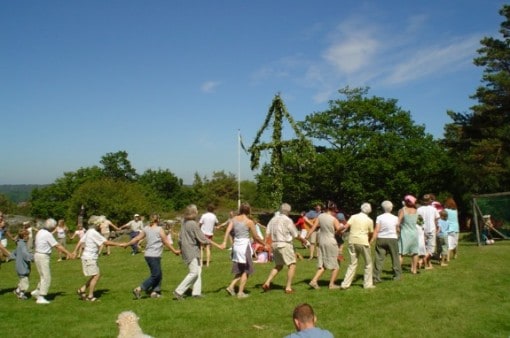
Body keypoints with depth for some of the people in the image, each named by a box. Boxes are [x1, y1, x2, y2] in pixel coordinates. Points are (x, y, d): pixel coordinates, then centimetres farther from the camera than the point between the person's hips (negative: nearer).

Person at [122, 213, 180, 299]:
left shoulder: (146, 229, 9)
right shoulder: (159, 229, -7)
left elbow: (137, 238, 10)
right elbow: (166, 242, -4)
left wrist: (127, 244, 24)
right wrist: (175, 251, 5)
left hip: (148, 254, 8)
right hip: (154, 255, -8)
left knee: (158, 275, 15)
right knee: (155, 275, -2)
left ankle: (155, 292, 12)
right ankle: (139, 289, -7)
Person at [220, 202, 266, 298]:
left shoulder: (234, 219, 5)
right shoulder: (249, 222, -9)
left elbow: (228, 230, -8)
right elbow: (256, 237, -4)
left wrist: (224, 242, -14)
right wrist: (264, 244, 10)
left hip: (236, 245, 6)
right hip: (244, 245, -6)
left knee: (240, 270, 19)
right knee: (246, 271, 8)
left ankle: (231, 286, 6)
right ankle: (240, 292, 9)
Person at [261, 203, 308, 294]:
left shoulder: (273, 219, 7)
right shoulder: (288, 220, -11)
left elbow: (267, 233, 3)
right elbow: (295, 234, -3)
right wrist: (303, 240, 14)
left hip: (275, 244, 7)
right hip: (285, 245, -7)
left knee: (278, 266, 19)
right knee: (292, 265, 3)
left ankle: (267, 283, 9)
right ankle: (288, 287, 1)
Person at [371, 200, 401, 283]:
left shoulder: (379, 217, -2)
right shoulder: (395, 218, 1)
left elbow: (376, 230, -9)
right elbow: (398, 230, 12)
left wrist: (372, 240, -10)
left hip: (381, 239, 0)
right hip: (392, 239, 0)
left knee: (379, 258, -1)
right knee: (395, 257, 13)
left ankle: (376, 277, -4)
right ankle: (397, 275, 21)